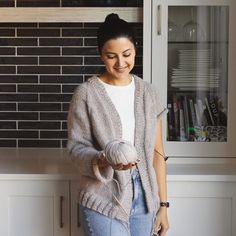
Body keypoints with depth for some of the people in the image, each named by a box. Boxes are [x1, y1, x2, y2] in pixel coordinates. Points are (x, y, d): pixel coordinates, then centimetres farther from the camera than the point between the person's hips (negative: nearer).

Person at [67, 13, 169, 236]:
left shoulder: (148, 93, 4)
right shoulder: (86, 93, -7)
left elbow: (157, 152, 6)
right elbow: (77, 148, -6)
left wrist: (163, 204, 5)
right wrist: (103, 161, -26)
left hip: (144, 199, 4)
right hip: (103, 201, -4)